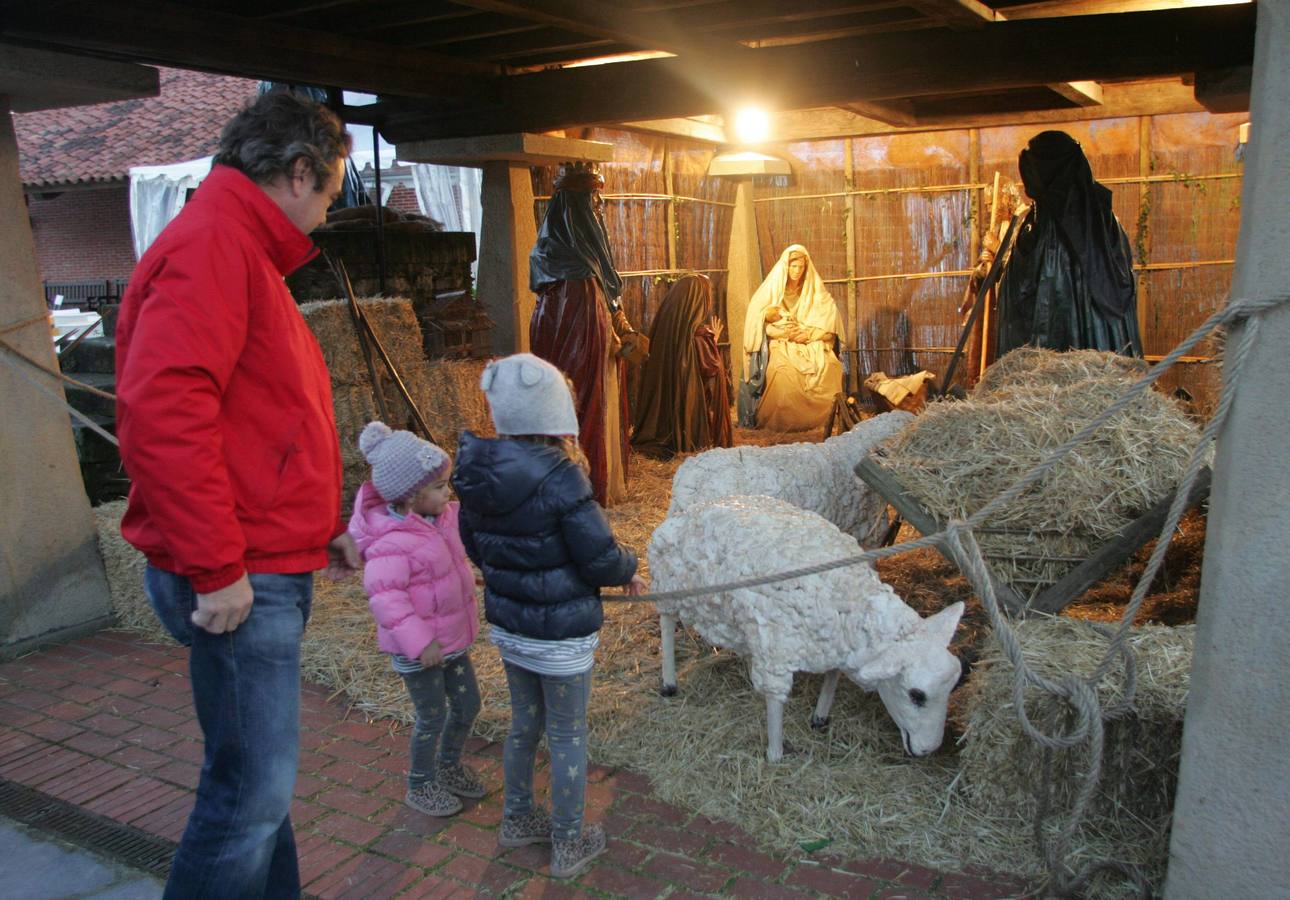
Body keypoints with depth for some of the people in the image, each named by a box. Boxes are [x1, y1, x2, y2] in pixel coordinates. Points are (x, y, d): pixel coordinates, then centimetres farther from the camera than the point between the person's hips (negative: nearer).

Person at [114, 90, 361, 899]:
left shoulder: (245, 252, 19)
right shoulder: (211, 242, -14)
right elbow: (161, 408, -26)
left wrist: (319, 525, 21)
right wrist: (217, 568, -23)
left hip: (269, 572, 10)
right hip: (238, 585, -10)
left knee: (261, 780, 19)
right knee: (253, 792, -1)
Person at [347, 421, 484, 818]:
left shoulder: (442, 518, -2)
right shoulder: (393, 541, -28)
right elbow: (384, 594, -31)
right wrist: (418, 641, -32)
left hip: (451, 637, 8)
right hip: (417, 649, -8)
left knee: (468, 704, 18)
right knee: (432, 718, 7)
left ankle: (449, 767, 42)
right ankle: (420, 786, 30)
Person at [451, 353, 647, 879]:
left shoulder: (479, 472, -5)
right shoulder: (558, 477, -26)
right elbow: (600, 558, -20)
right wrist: (628, 570, 1)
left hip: (508, 625, 6)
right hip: (561, 635, -6)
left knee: (525, 724, 24)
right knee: (568, 737, 12)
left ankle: (517, 820, 43)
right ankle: (569, 845, 28)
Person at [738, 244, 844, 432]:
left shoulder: (815, 290, 8)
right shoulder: (772, 288, 3)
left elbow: (829, 319, 1)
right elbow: (757, 320, -2)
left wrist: (808, 333, -15)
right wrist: (784, 332, -16)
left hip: (812, 344, 2)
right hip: (781, 345, -2)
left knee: (828, 368, -28)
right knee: (784, 371, -35)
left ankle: (821, 419, -16)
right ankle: (784, 422, -23)